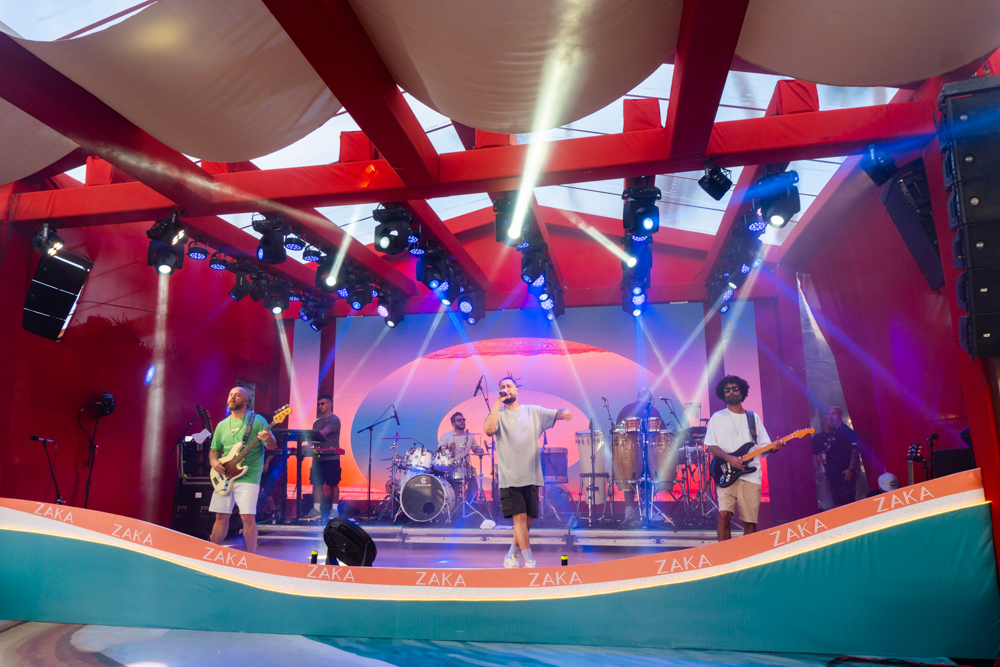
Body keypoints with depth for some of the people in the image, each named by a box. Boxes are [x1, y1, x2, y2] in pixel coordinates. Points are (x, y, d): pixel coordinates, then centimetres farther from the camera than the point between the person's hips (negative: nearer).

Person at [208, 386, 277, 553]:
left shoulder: (257, 420, -1)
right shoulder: (222, 425, 14)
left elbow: (273, 446, -5)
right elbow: (214, 449, 19)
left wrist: (268, 440, -28)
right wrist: (213, 461, -2)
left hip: (248, 476, -5)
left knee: (248, 517, -10)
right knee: (221, 516, 11)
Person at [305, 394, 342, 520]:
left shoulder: (334, 420, -6)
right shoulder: (317, 421, 17)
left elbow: (323, 433, -20)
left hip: (331, 458, -6)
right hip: (318, 457, 6)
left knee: (333, 484, 0)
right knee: (317, 483, 5)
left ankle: (334, 510, 7)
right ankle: (316, 509, 10)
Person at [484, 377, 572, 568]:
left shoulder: (533, 412, 10)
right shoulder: (498, 414, 4)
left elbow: (556, 414, 0)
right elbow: (488, 429, -17)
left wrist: (563, 412, -24)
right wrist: (498, 402, -14)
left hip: (531, 475, 3)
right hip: (509, 477, -3)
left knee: (527, 520, 9)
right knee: (520, 517, -11)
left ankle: (512, 555, 29)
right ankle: (530, 561, -4)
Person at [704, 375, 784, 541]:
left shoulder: (753, 418, 16)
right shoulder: (718, 417, 8)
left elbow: (763, 446, 13)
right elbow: (711, 445, 1)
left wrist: (774, 447, -10)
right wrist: (729, 458, -15)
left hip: (750, 474, 3)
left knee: (750, 522, 2)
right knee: (724, 515, -18)